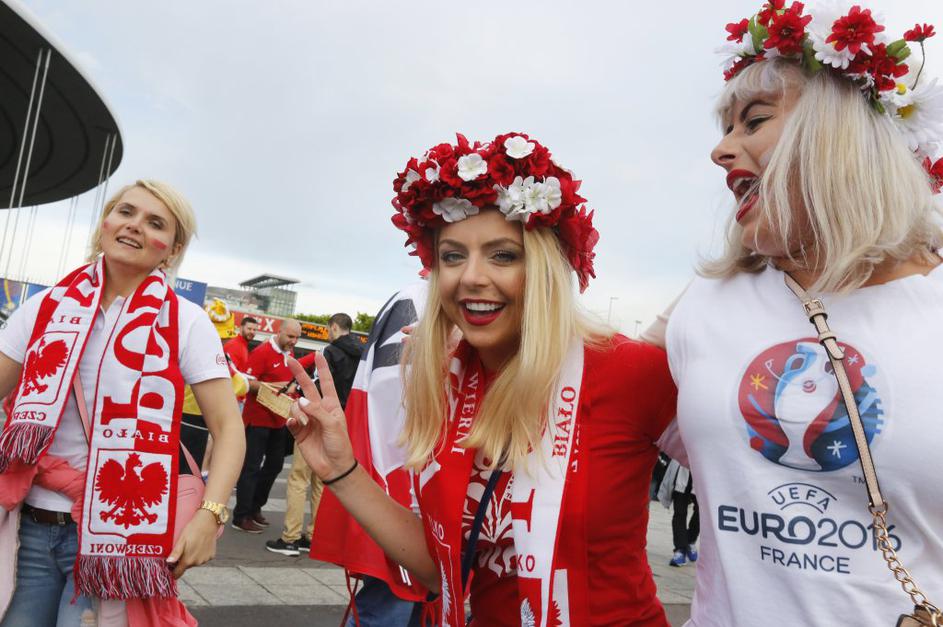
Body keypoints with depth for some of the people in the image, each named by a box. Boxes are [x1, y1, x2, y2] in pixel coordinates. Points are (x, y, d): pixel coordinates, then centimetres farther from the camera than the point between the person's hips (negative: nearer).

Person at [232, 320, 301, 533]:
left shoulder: (290, 353, 9)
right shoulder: (262, 352, -15)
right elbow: (247, 382, -20)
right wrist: (275, 385, -28)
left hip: (279, 419, 8)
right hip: (258, 418, -8)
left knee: (275, 464, 15)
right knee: (251, 467, -1)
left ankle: (255, 507, 29)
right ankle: (241, 517, 7)